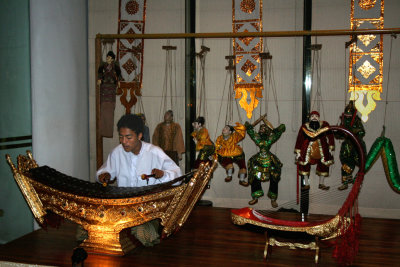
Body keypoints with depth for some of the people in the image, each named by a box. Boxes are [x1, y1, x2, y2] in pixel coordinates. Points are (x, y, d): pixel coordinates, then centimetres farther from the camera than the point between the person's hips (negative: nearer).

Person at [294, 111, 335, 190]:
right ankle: (306, 184, 9)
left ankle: (321, 183, 22)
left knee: (323, 165, 3)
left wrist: (331, 148, 3)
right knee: (304, 164, -7)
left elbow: (330, 136, 5)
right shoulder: (304, 127, -5)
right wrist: (298, 152, -2)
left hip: (322, 148, 1)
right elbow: (299, 139, -1)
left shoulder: (324, 125, -3)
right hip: (308, 148, -1)